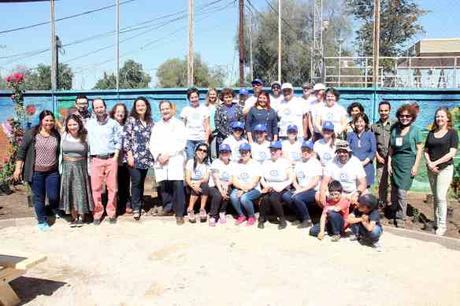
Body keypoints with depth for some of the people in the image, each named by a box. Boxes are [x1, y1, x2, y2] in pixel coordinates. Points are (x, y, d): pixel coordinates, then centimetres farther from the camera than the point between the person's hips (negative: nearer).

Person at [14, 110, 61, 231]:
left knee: (53, 196, 1)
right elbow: (22, 151, -2)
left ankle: (56, 211, 35)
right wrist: (18, 168, -6)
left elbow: (60, 152, 12)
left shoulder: (57, 135, 4)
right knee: (38, 198, 7)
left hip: (52, 172, 2)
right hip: (35, 172, -2)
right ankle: (42, 221, 24)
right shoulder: (31, 134, -5)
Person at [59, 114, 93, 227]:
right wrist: (60, 169, 1)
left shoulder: (84, 137, -3)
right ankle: (74, 217, 18)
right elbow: (60, 153, 3)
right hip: (67, 167, 2)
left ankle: (81, 217, 18)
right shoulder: (64, 136, 0)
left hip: (81, 167, -1)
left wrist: (89, 169, -4)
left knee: (81, 191, 4)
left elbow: (88, 154, -1)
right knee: (69, 192, 6)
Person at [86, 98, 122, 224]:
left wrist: (116, 156, -1)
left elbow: (118, 141, 7)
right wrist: (90, 156, 3)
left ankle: (112, 213, 13)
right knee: (96, 188, 0)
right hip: (96, 159, 0)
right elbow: (87, 140, 10)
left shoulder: (113, 123, 6)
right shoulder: (89, 123, 7)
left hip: (111, 158, 0)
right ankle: (97, 214, 11)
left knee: (112, 187, 1)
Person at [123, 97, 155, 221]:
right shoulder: (131, 120, 0)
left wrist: (153, 154, 9)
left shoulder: (150, 122, 13)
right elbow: (125, 138, -6)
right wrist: (129, 155, -13)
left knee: (141, 182, 8)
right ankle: (136, 208, -3)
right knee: (136, 181, -10)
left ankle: (139, 205, 17)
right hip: (134, 156, -4)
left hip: (146, 157, 4)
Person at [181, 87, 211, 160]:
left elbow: (207, 126, 7)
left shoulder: (204, 109, 9)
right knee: (190, 159, -7)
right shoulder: (185, 110, 9)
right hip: (189, 139, 0)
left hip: (201, 139, 0)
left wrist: (206, 140, -1)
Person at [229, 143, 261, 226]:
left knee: (244, 198, -33)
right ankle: (241, 216, -4)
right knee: (233, 196, -29)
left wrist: (243, 190, -21)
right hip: (239, 189, 4)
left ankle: (251, 216, -4)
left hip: (254, 190, -3)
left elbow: (253, 183, -13)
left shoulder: (255, 165, -4)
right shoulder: (236, 164, 9)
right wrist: (243, 187, -17)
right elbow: (234, 181, 0)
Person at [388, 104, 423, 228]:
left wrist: (416, 166, -7)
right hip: (395, 162, 4)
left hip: (408, 163, -4)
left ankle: (400, 218, 3)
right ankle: (394, 213, 25)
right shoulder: (395, 130, 10)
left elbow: (420, 149, -1)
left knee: (402, 191, -9)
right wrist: (389, 164, 7)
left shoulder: (415, 130, 0)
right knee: (394, 190, 9)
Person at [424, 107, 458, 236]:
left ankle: (442, 225, 0)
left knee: (441, 197, -9)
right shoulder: (431, 133, 9)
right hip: (431, 169, 4)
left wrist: (436, 163, -15)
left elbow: (452, 153, -11)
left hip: (445, 168, -4)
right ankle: (436, 222, 18)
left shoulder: (452, 133, -3)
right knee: (435, 197, 9)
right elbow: (426, 151, 9)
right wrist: (429, 163, -8)